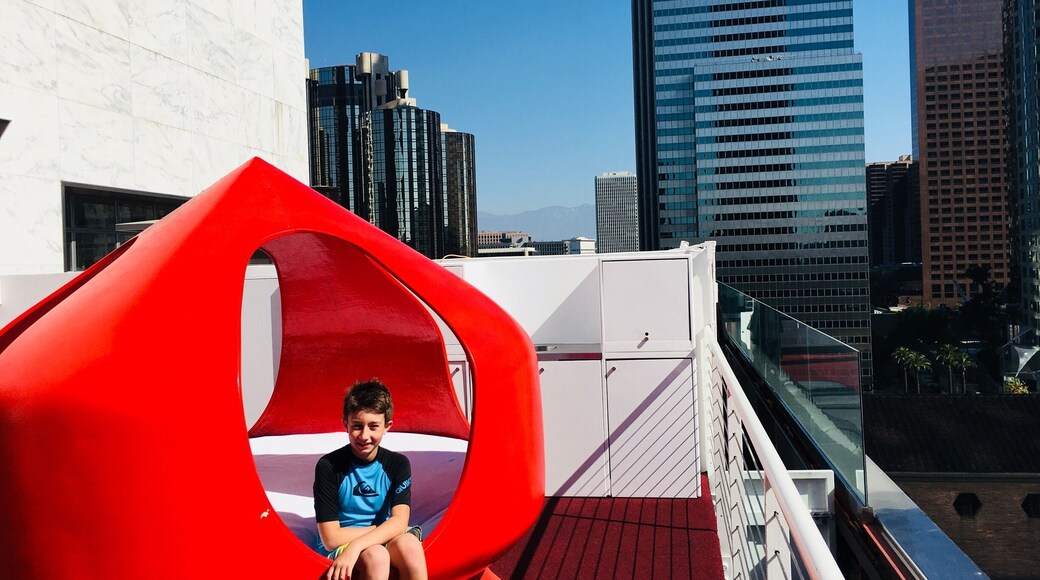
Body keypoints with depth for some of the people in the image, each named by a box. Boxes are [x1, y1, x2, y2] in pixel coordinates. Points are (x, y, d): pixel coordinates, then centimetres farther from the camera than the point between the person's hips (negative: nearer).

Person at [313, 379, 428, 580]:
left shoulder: (398, 464, -3)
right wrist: (383, 529, -11)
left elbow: (400, 521, -17)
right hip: (337, 550, -3)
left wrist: (356, 545, -31)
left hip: (382, 543, 3)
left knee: (409, 545, -31)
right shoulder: (328, 466, -12)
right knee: (375, 556, -35)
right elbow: (330, 538, -15)